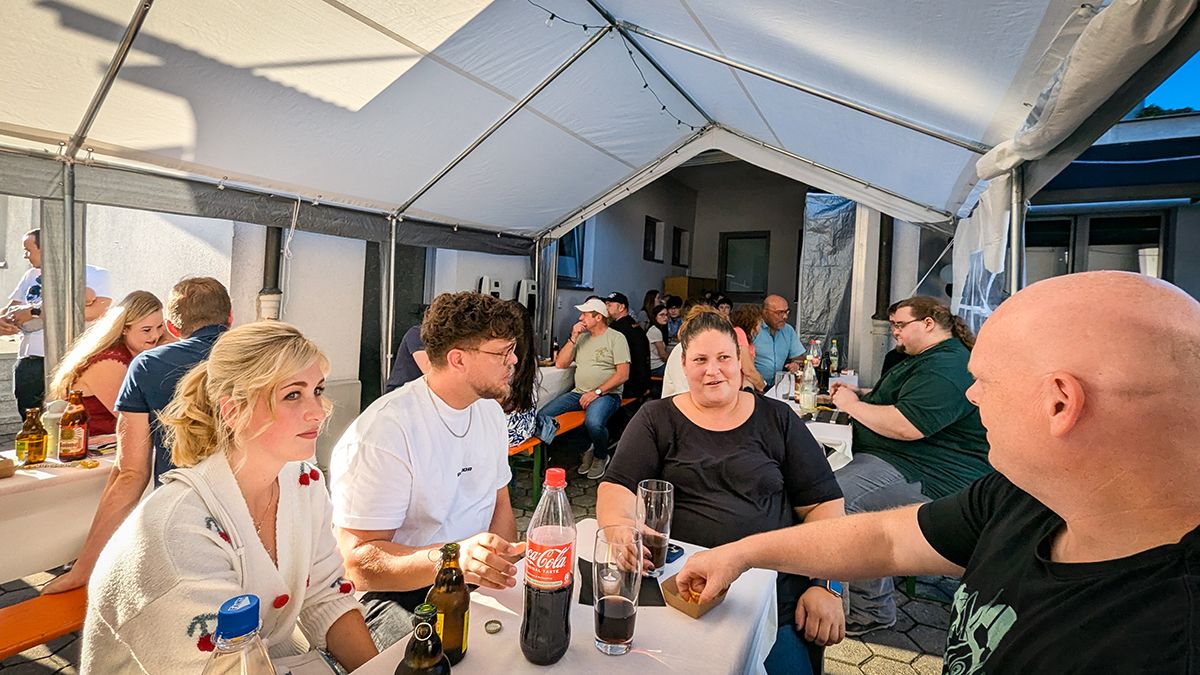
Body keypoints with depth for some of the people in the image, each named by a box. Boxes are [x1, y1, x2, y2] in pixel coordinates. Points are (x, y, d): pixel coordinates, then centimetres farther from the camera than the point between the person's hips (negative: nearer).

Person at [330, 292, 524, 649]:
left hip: (477, 580, 7)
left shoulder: (489, 411, 6)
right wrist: (453, 558, -39)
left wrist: (503, 572, -5)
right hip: (396, 590, -7)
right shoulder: (383, 432, -21)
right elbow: (359, 562, -22)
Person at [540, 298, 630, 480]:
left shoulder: (616, 338, 0)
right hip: (578, 393, 6)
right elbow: (560, 364, 10)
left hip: (606, 394, -6)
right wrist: (573, 338, 1)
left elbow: (623, 374, -10)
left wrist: (597, 392, -16)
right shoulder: (581, 337, 18)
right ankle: (585, 449, 3)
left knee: (593, 423, -37)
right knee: (543, 416, -15)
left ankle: (601, 457, -1)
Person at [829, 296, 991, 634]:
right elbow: (902, 400, 33)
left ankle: (872, 610, -11)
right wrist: (860, 394, 15)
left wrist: (851, 404, -13)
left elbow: (905, 426, -27)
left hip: (926, 477, -12)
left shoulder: (946, 368, -16)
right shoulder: (928, 359, 21)